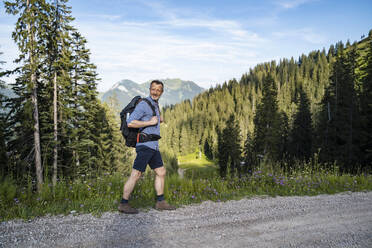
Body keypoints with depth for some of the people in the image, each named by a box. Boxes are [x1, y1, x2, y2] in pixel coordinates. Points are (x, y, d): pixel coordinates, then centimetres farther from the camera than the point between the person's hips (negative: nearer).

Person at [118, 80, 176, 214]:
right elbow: (130, 123, -20)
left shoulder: (155, 105, 18)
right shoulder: (143, 104, -11)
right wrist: (150, 122, -17)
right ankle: (123, 204, 2)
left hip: (154, 146, 10)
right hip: (145, 145, -9)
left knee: (161, 172, 12)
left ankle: (160, 202, 20)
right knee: (136, 175, -7)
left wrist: (158, 119, 16)